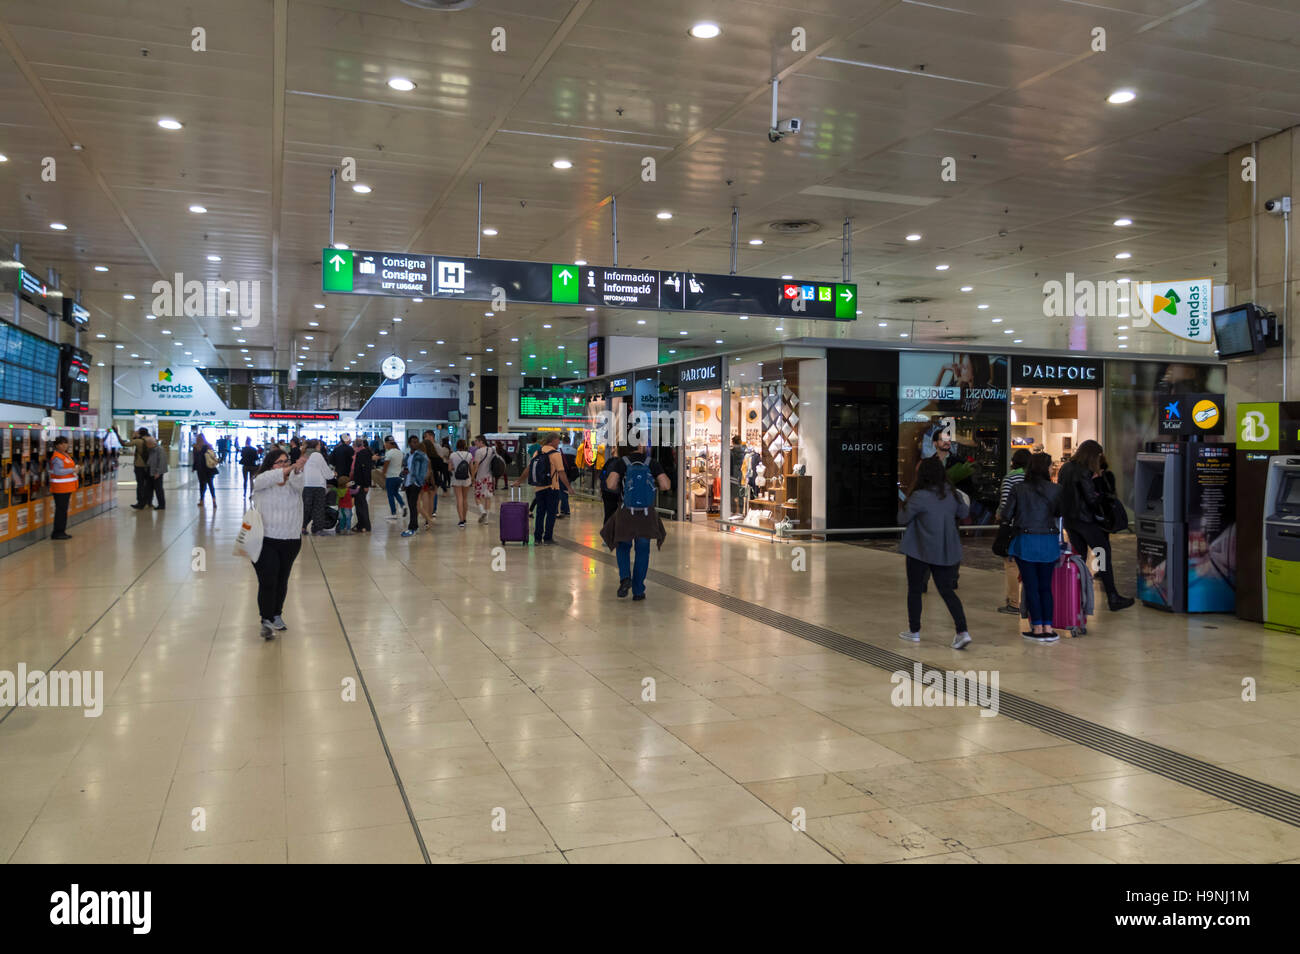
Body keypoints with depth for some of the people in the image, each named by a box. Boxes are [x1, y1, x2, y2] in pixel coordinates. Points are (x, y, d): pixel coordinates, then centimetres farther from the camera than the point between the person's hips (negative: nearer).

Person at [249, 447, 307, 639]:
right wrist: (288, 469, -40)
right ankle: (266, 621, -6)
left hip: (291, 541, 3)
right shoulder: (261, 482, 0)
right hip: (265, 540, -3)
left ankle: (277, 615, 31)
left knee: (282, 581, 15)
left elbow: (297, 483, -20)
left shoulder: (293, 483, 4)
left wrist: (297, 470, -44)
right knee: (267, 582, -10)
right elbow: (265, 479, -25)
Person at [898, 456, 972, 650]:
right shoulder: (952, 494, -1)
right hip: (947, 552, 5)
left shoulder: (919, 497, -20)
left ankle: (914, 632, 20)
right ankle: (963, 631, -4)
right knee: (947, 591, 10)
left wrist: (904, 504, 7)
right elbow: (963, 512, 16)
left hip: (920, 552, -5)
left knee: (914, 591, 12)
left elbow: (902, 519, -10)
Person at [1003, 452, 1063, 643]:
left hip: (1025, 540, -1)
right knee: (1045, 586, 11)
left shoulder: (1018, 489, -4)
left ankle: (1037, 629, 5)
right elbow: (1060, 513, 1)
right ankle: (1048, 628, 9)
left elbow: (1006, 515, -3)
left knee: (1031, 586, 4)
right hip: (1049, 541, 2)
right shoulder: (1056, 489, -3)